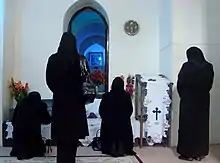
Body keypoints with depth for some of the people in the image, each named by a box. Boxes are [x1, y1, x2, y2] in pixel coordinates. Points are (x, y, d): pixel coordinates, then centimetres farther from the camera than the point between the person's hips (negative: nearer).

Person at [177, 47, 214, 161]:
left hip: (188, 100, -4)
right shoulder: (209, 67, 1)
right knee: (202, 126, 11)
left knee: (187, 126, 4)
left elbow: (180, 84, -8)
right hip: (203, 100, 4)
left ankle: (188, 153, 10)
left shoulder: (187, 66, -12)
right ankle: (200, 153, 19)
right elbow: (210, 84, 6)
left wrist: (183, 95, 9)